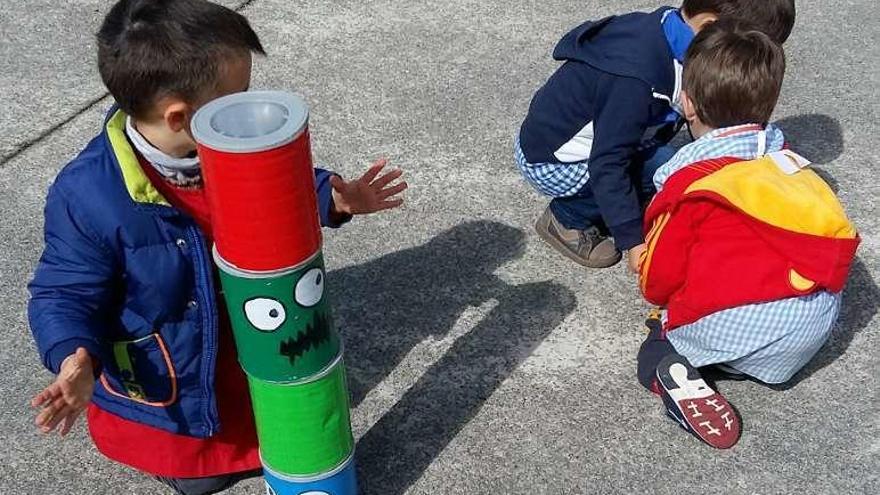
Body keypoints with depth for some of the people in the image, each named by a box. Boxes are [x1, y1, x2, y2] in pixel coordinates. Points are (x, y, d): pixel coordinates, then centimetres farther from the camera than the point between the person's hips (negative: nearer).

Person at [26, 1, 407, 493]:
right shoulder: (88, 196, -34)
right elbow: (65, 293, -23)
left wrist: (332, 199, -15)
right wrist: (76, 357, -42)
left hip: (258, 355, 5)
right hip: (167, 385, -4)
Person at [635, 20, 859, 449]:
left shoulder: (689, 180, -4)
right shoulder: (788, 160, 12)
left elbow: (659, 282, 0)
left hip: (733, 330, -5)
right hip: (816, 326, 6)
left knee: (661, 335, 18)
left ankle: (677, 372, -12)